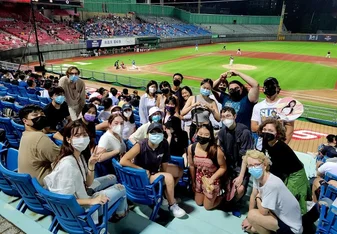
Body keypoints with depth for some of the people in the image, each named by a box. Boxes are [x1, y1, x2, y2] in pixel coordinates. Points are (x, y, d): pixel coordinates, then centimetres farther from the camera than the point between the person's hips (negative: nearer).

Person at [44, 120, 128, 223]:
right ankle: (121, 213, 39)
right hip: (80, 208, -8)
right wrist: (91, 201, -32)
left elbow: (88, 184, -2)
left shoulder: (79, 155, -6)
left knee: (112, 178, 22)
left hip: (83, 192, 8)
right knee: (121, 188, 7)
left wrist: (91, 165, -15)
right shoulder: (67, 164, -33)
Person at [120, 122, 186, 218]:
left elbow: (164, 163, -6)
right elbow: (123, 161, -32)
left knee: (179, 171, 12)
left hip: (156, 169, 7)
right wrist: (142, 170, -27)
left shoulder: (164, 143, -14)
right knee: (169, 178, -26)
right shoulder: (140, 146, -29)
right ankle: (172, 206, -3)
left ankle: (169, 194, 31)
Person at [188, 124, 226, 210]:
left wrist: (212, 179, -26)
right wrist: (193, 182, 6)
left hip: (213, 180, -4)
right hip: (199, 179, 4)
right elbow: (192, 166, -3)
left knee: (207, 206, 13)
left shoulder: (216, 150, -31)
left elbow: (223, 167, -17)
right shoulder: (191, 148, -19)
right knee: (198, 203, 22)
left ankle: (222, 195, 37)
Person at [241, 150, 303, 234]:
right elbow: (253, 196, 5)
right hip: (280, 216, 7)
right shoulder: (257, 176, -10)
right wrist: (249, 218, 8)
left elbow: (262, 212, -24)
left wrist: (258, 197, -5)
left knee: (252, 215, -22)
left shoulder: (272, 184, -34)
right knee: (248, 226, 9)